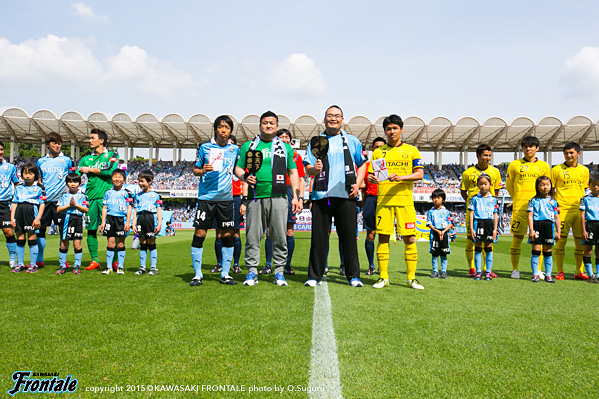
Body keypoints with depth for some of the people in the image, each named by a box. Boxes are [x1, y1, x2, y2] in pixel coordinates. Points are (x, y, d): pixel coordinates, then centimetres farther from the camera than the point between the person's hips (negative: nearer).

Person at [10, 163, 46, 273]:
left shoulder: (39, 188, 3)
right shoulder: (18, 188, 15)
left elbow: (42, 204, -2)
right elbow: (14, 203, 14)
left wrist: (38, 218, -10)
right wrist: (12, 217, 5)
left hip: (32, 214, -4)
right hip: (19, 214, 4)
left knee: (32, 239, 0)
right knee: (19, 240, 9)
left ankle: (33, 265, 9)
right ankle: (20, 264, 18)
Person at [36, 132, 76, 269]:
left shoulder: (67, 160, 4)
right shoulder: (41, 161, 13)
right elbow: (39, 180, 22)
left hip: (60, 199, -3)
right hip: (44, 200, 3)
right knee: (41, 228, 7)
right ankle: (39, 260, 18)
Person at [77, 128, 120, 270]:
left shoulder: (112, 155, 5)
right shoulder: (86, 159, 16)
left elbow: (110, 171, -11)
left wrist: (89, 169, -3)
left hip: (106, 197, -4)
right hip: (90, 198, 4)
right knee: (91, 229, 4)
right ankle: (94, 261, 12)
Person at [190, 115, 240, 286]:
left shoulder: (235, 149, 9)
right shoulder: (204, 147, 4)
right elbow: (195, 169, 10)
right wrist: (202, 171, -11)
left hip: (226, 197, 2)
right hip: (206, 197, -2)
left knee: (227, 235, 3)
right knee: (199, 234, -3)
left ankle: (225, 274, 16)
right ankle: (197, 274, 10)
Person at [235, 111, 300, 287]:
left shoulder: (285, 147, 15)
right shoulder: (248, 146, 14)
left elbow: (293, 172, 13)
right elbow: (238, 168, 14)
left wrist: (296, 196, 4)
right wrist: (245, 177, -9)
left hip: (278, 198, 0)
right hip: (255, 197, 0)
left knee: (279, 237, 0)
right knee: (253, 236, 1)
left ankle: (279, 272, 9)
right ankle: (252, 271, 10)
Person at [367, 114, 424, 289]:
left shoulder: (411, 150, 10)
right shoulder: (378, 152, 13)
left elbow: (420, 174, 0)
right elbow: (371, 175, 11)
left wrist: (401, 177, -16)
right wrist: (372, 178, -13)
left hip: (405, 200, -1)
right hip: (383, 200, 1)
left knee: (409, 239, -2)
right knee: (383, 237, 0)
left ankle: (411, 278, 8)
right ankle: (383, 277, 9)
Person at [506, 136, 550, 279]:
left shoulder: (544, 166, 11)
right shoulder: (514, 165, 6)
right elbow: (509, 184, 13)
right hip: (519, 207, -1)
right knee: (517, 237, -3)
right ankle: (515, 269, 7)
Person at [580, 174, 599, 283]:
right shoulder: (585, 199, 1)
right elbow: (582, 215, -1)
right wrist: (583, 230, -7)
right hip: (589, 225, -2)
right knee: (588, 250, -1)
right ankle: (590, 275, 8)